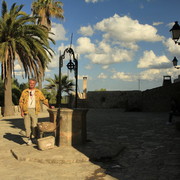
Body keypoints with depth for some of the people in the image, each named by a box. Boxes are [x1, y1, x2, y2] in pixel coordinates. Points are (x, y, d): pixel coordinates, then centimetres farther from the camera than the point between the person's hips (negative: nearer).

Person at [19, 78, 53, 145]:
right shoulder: (24, 92, 8)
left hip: (34, 110, 0)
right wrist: (21, 111, -1)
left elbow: (44, 100, 8)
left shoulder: (38, 92, 8)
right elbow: (21, 101, 7)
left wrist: (49, 106, -2)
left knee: (34, 125, -4)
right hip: (26, 110, 1)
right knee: (27, 125, 1)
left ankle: (35, 137, 4)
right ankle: (29, 139, 10)